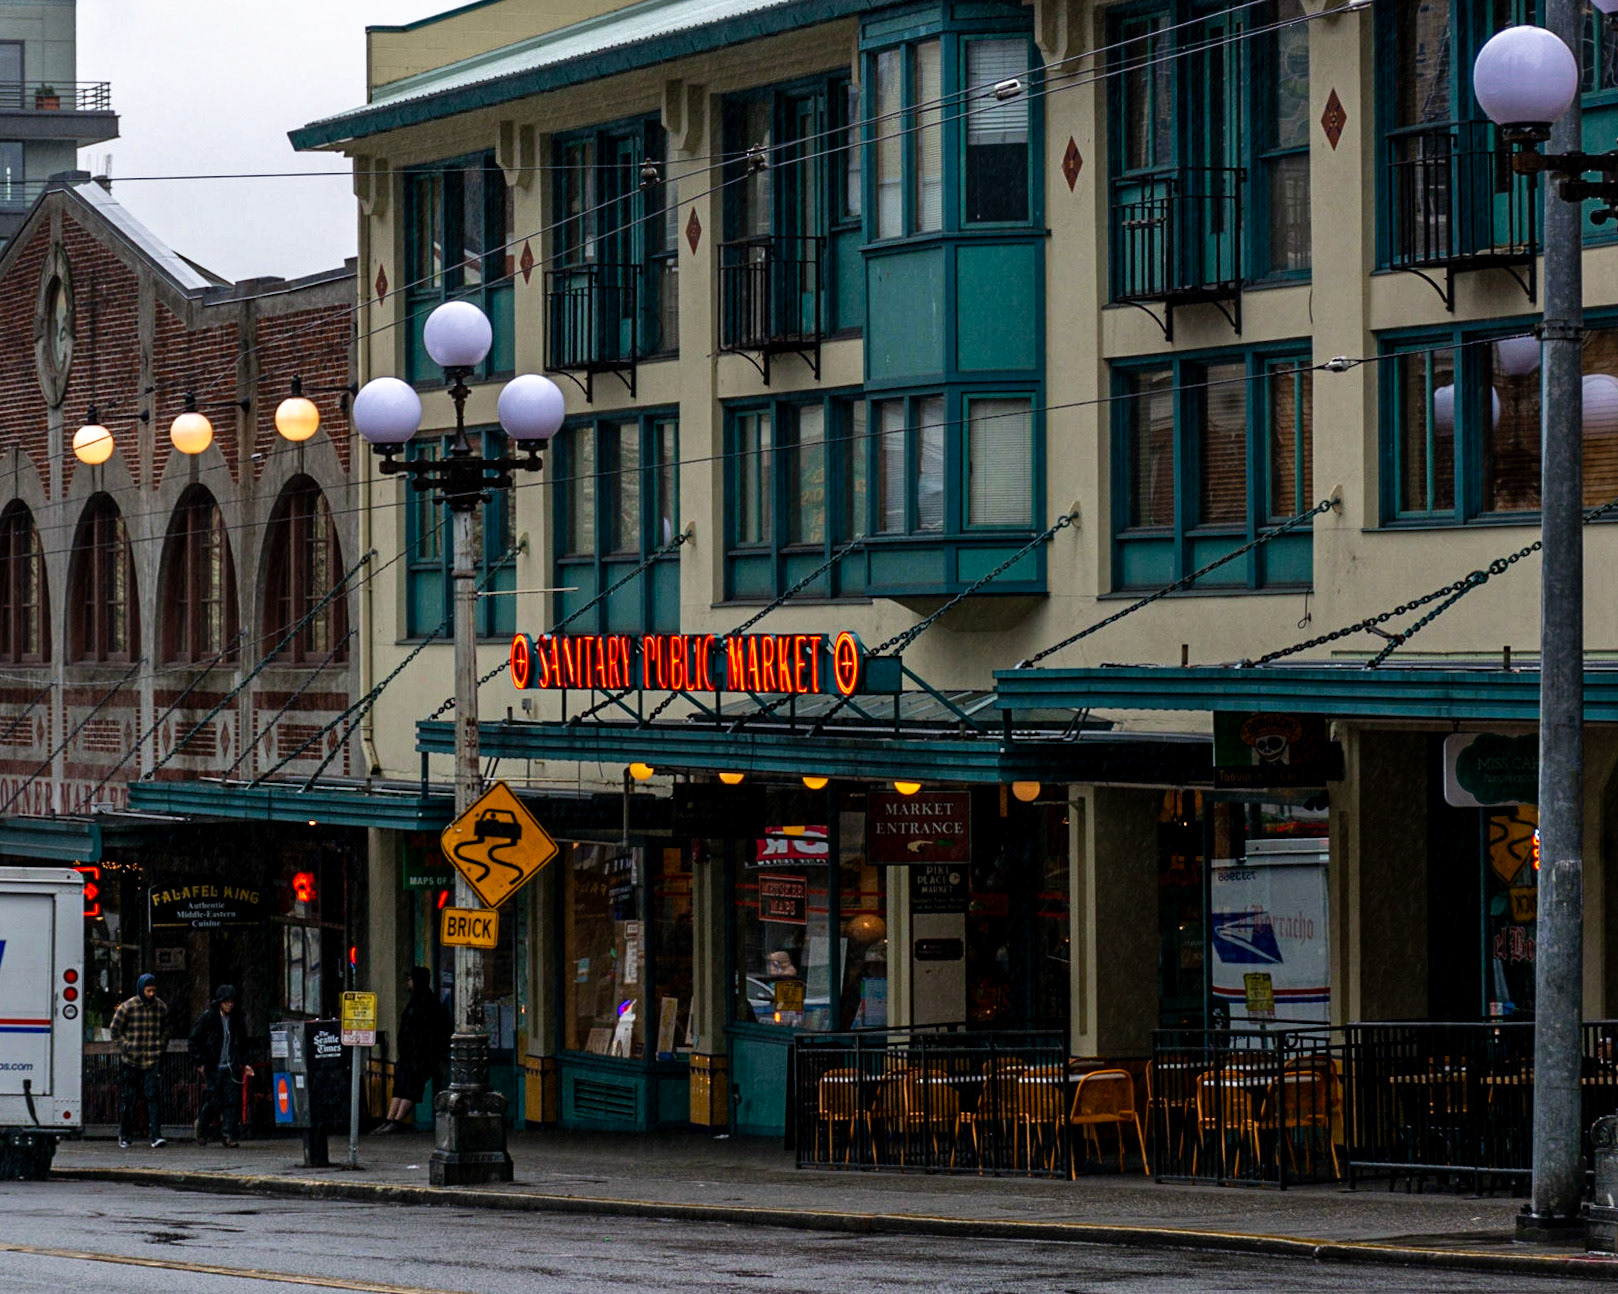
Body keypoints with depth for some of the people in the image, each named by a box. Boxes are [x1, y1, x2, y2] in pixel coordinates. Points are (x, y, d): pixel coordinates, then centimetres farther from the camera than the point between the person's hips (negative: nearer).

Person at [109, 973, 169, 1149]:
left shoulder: (161, 1007, 5)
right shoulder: (127, 1007, -5)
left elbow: (165, 1029, 20)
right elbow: (114, 1030, 0)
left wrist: (160, 1046, 7)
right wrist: (127, 1048, -8)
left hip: (153, 1060, 2)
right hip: (130, 1061, -2)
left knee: (154, 1096, -9)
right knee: (128, 1099, 5)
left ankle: (156, 1136, -12)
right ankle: (124, 1136, 16)